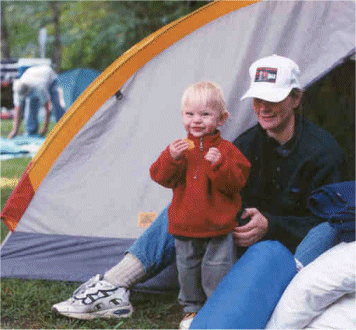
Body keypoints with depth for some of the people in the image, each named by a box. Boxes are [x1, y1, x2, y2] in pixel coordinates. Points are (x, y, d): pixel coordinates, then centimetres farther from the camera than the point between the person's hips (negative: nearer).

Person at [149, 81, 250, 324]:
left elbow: (235, 182, -13)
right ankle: (192, 309, 33)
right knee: (188, 270, 15)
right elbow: (162, 178, -5)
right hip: (185, 229, 3)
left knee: (217, 272, 1)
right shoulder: (179, 148, 4)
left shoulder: (226, 150, -5)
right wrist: (171, 158, -23)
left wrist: (219, 165, -29)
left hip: (218, 230, -3)